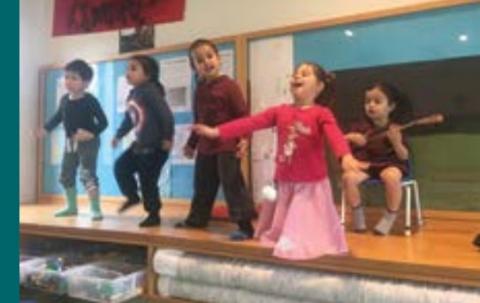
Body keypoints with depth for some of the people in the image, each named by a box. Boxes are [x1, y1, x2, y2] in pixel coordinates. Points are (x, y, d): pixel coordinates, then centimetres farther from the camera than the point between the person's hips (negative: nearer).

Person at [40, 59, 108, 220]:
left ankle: (95, 209, -5)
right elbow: (58, 116, 20)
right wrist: (46, 128, 17)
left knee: (87, 174, -14)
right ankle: (71, 207, 31)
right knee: (66, 175, 14)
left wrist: (92, 133, -31)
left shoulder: (90, 100, -16)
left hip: (88, 142, -8)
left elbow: (103, 121, -18)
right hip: (70, 142, 8)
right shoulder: (64, 99, 2)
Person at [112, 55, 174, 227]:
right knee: (120, 167, 14)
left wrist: (167, 138, -19)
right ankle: (132, 197, 35)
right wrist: (119, 135, 30)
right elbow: (129, 118, 24)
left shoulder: (150, 91, -17)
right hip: (139, 145, 9)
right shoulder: (132, 94, 11)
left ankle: (154, 215, 15)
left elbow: (166, 114, -21)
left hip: (154, 147, -9)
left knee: (148, 181, -1)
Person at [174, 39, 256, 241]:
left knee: (233, 184, -7)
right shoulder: (199, 90, 11)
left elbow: (242, 114, -13)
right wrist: (192, 143, 24)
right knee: (202, 186, 18)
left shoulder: (229, 85, -10)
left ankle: (245, 225, -1)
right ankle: (197, 219, 35)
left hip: (227, 146, -7)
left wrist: (244, 138, -23)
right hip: (205, 147, 7)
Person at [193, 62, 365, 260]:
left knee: (309, 227, 4)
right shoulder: (280, 111, 4)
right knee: (281, 225, 17)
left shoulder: (322, 114, -8)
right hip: (284, 182, 5)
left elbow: (334, 135, -24)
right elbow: (251, 122, 0)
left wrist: (345, 156, -46)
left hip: (311, 184, -4)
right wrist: (216, 132, -5)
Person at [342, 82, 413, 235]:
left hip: (390, 164, -2)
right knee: (348, 177, -29)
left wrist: (396, 141, -21)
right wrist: (350, 137, -13)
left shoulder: (395, 129, 0)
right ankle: (358, 214, -5)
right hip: (364, 164, 2)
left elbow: (404, 157, -3)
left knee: (391, 177, -38)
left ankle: (390, 217, -14)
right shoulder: (360, 127, 6)